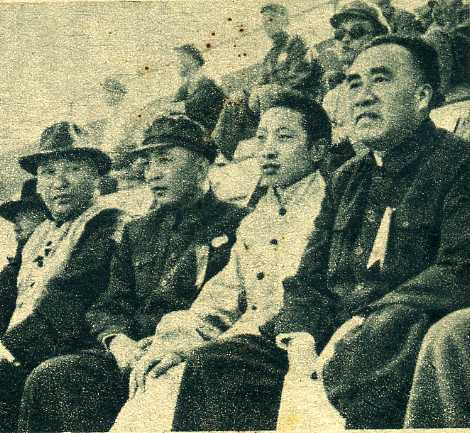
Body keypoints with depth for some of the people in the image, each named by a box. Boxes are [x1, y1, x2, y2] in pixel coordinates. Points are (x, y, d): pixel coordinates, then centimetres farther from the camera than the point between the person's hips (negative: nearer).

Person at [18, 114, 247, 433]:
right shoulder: (138, 231, 23)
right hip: (135, 355, 6)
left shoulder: (236, 225, 3)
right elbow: (110, 305, 17)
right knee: (47, 378, -19)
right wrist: (120, 341, -4)